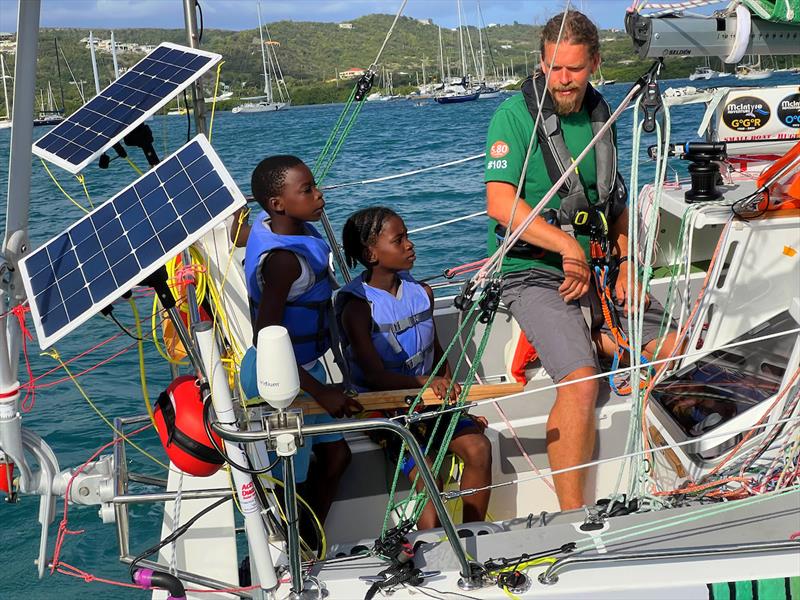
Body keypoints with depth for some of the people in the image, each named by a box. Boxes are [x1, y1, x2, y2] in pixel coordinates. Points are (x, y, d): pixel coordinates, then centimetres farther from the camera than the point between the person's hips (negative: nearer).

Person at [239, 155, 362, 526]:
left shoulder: (272, 225, -3)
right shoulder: (284, 259, -31)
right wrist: (320, 392, -29)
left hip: (305, 367, 10)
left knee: (336, 455, 21)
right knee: (289, 482, 4)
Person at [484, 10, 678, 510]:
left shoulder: (599, 114, 10)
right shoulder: (516, 115, -10)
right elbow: (502, 205, -20)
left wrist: (626, 261, 5)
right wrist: (569, 247, -23)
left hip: (597, 270, 7)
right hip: (535, 274, -7)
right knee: (582, 381, -25)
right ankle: (571, 516, -18)